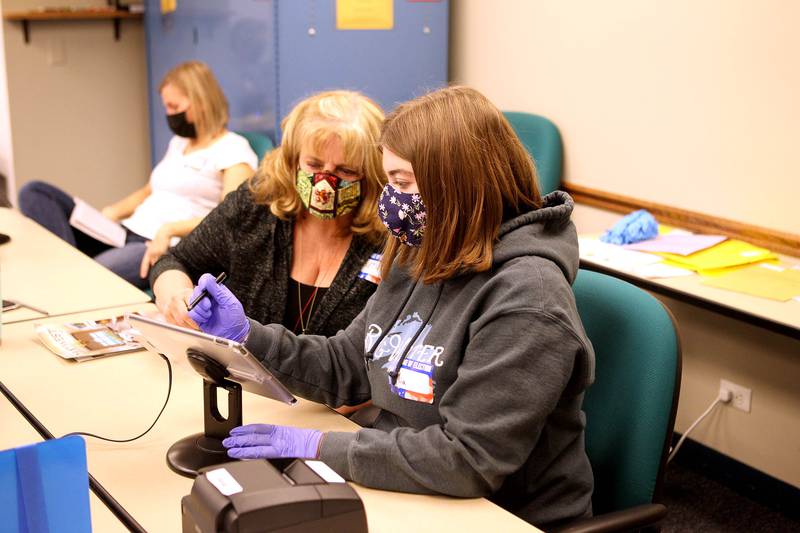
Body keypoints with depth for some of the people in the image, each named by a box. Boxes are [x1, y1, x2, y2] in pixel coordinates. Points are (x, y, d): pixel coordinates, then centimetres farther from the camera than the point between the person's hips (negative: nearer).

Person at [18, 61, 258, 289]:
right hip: (125, 234, 10)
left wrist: (170, 229, -27)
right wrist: (112, 213, 9)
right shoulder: (178, 142, 23)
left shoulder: (233, 150, -4)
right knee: (34, 192, -6)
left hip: (168, 249, -9)